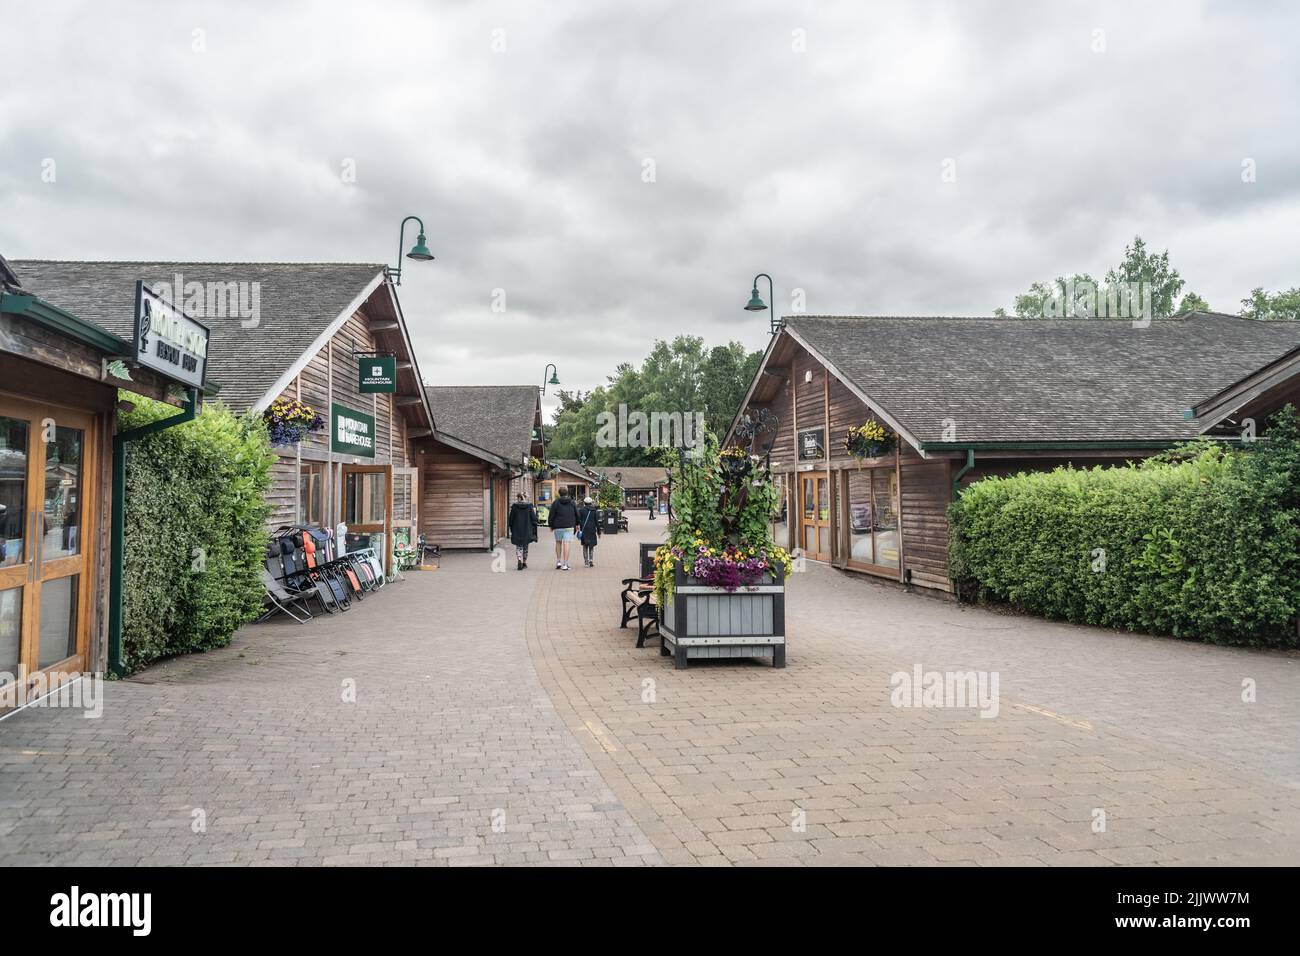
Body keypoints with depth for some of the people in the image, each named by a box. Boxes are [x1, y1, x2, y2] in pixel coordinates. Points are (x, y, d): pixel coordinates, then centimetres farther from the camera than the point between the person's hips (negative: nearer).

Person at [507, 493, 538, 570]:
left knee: (518, 547, 5)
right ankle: (524, 562, 25)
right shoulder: (529, 506, -3)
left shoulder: (514, 506, -6)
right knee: (525, 546, 16)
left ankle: (519, 560, -19)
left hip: (517, 531, -1)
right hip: (527, 531, 2)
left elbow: (511, 519, -3)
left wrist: (511, 529, 9)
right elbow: (533, 518, -4)